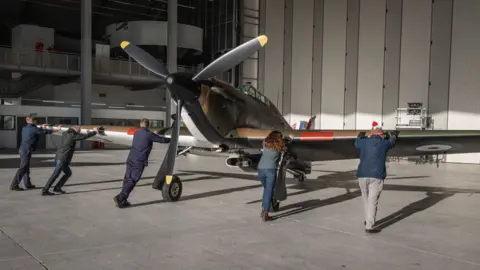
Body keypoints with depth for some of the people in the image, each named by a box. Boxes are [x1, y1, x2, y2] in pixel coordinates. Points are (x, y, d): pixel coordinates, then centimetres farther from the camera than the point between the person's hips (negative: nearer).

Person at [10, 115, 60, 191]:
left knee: (26, 168, 15)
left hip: (22, 150, 9)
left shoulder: (24, 128, 12)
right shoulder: (34, 129, -10)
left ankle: (27, 184, 23)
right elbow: (46, 132, -4)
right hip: (27, 151, -9)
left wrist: (42, 128, 36)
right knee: (22, 168, -6)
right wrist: (57, 129, 5)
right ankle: (14, 185, -7)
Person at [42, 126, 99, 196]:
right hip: (63, 159, -9)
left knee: (68, 173, 17)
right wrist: (95, 131, 12)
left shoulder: (65, 133, 12)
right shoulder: (73, 135, -9)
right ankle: (45, 191, -2)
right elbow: (85, 136, -2)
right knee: (55, 175, -5)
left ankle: (57, 188, 17)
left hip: (58, 157, 9)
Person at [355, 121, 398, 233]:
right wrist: (394, 135, 51)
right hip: (376, 176, -3)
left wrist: (360, 136, 54)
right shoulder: (384, 143, 4)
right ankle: (369, 226, -7)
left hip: (362, 175, 3)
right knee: (372, 201, -4)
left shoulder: (364, 142, 8)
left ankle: (368, 221, 33)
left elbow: (356, 143, 32)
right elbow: (391, 142, 27)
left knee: (366, 199, 19)